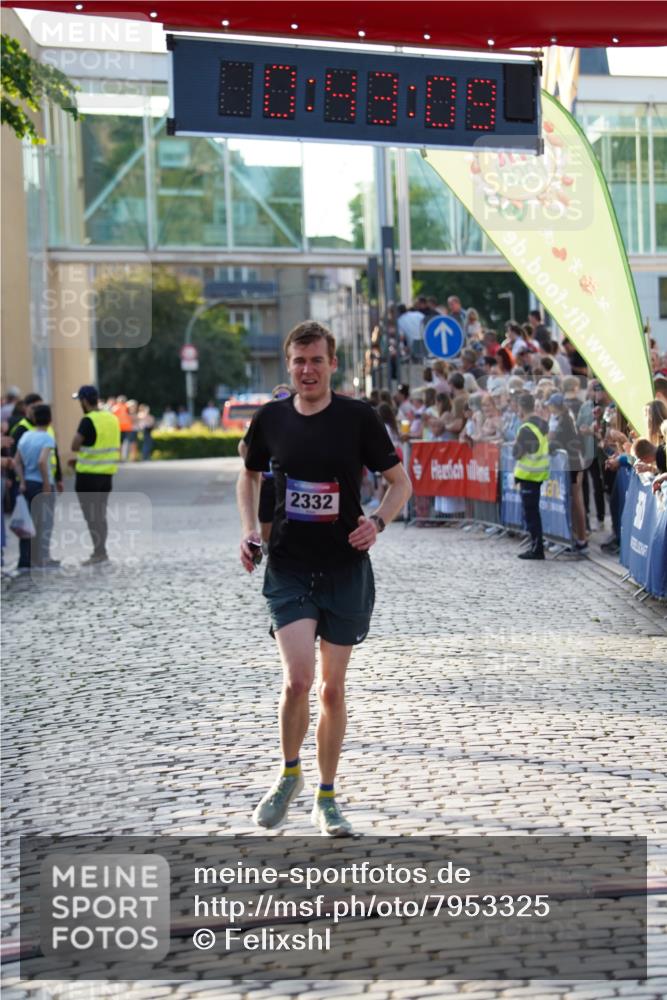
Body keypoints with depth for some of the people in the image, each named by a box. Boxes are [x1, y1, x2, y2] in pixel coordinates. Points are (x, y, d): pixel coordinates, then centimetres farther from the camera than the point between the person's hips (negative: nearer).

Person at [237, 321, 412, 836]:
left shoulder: (358, 417, -5)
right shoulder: (270, 420, 1)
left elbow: (400, 481, 3)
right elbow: (250, 474, 20)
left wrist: (377, 522, -15)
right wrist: (249, 528, 5)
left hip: (346, 569, 0)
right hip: (288, 567, 0)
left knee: (333, 688, 7)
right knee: (298, 678, -16)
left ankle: (326, 798, 21)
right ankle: (289, 774, 10)